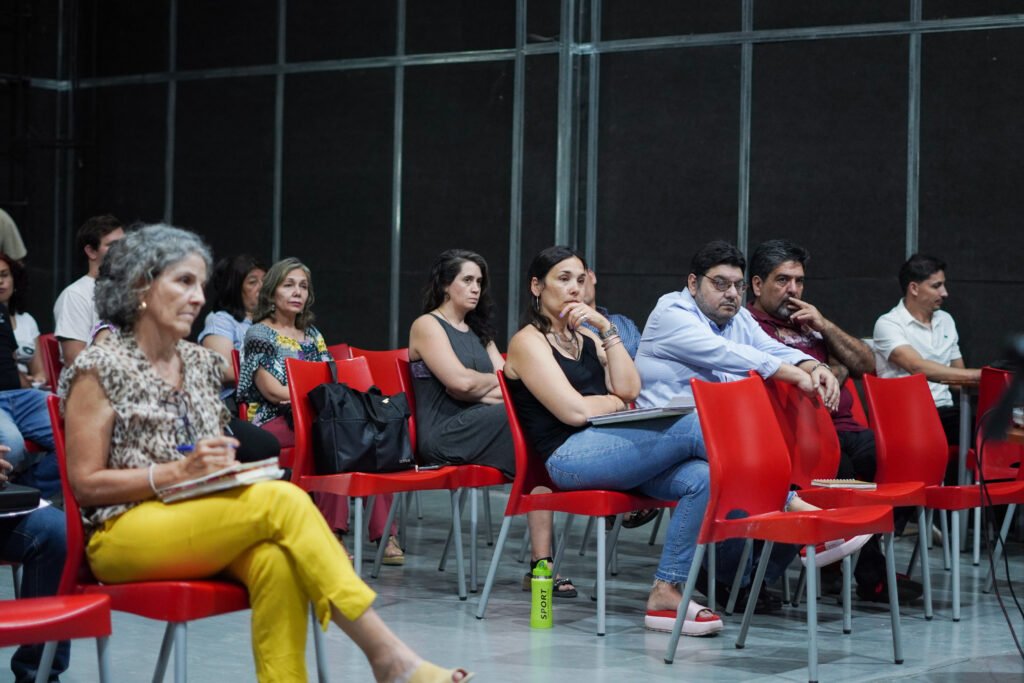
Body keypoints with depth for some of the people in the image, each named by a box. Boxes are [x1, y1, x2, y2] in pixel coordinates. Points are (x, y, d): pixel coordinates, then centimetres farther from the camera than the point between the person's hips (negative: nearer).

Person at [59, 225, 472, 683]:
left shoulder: (200, 362, 15)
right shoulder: (100, 368, -3)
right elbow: (84, 485, -7)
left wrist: (224, 465, 2)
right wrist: (179, 471, -16)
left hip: (203, 523, 6)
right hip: (124, 534, -6)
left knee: (276, 560, -32)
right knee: (282, 500, -28)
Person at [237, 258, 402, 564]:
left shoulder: (312, 335, 26)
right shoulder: (260, 334, 7)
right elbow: (270, 389, -6)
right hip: (274, 422, -5)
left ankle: (384, 534, -32)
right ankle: (332, 532, -39)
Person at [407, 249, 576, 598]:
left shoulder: (477, 331, 27)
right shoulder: (427, 326, 2)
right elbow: (459, 381, -13)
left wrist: (477, 390, -7)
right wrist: (496, 381, 4)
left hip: (477, 427, 7)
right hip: (444, 432, -7)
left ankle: (541, 564, -34)